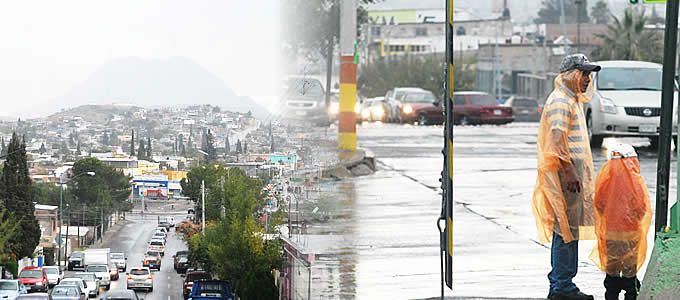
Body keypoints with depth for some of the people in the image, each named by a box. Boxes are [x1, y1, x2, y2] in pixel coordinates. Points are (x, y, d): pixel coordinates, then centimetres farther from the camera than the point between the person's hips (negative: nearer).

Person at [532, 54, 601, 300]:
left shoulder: (573, 100, 21)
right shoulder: (560, 101, -12)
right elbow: (556, 138, -21)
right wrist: (569, 171, -25)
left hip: (571, 175, 10)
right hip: (564, 176, -10)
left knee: (566, 231, 12)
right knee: (566, 232, -9)